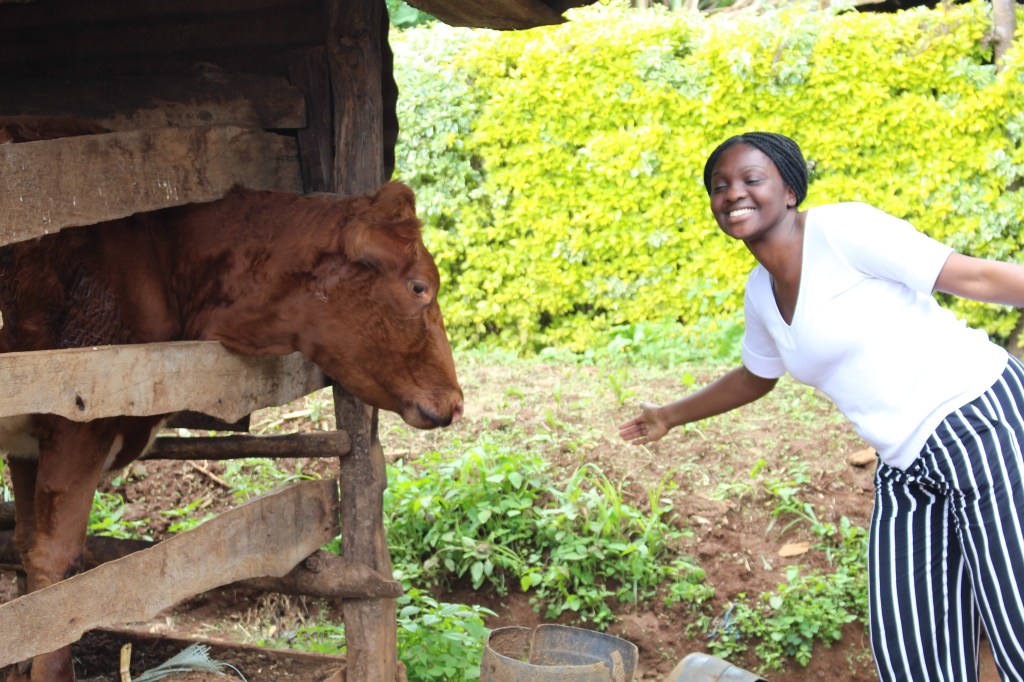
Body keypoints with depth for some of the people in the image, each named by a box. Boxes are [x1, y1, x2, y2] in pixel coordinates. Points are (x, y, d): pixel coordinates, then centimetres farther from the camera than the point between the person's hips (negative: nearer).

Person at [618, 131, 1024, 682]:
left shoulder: (842, 229, -10)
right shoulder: (760, 292, 13)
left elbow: (973, 275, -14)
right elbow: (756, 377, 33)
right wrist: (670, 416, 41)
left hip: (979, 416, -7)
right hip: (906, 467, 8)